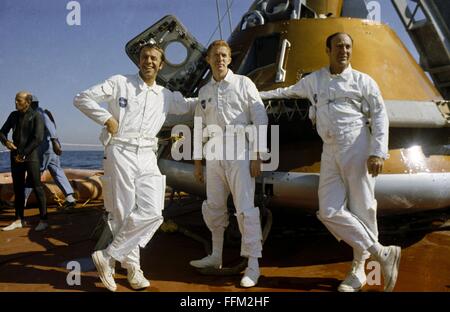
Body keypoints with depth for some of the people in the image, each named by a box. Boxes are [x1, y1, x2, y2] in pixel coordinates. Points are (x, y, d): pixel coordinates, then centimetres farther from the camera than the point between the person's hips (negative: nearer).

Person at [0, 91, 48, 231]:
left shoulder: (36, 116, -5)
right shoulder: (13, 115, 11)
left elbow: (38, 138, -13)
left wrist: (24, 154, -14)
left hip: (31, 157, -6)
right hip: (16, 157, 6)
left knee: (37, 187, -5)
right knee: (18, 188, 8)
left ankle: (43, 220, -2)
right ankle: (19, 220, 15)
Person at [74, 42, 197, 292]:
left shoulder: (166, 96, 17)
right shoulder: (120, 83, 6)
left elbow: (190, 106, 26)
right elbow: (82, 98, 5)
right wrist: (106, 118, -6)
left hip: (147, 157, 4)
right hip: (120, 153, -3)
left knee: (152, 213, -9)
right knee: (124, 214, -2)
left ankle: (108, 256, 6)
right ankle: (132, 268, 13)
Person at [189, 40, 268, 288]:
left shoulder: (243, 83, 2)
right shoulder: (204, 91, 14)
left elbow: (260, 120, -3)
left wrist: (257, 156, -10)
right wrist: (197, 162, 15)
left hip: (239, 153, -5)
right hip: (214, 155, 5)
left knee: (245, 209, -7)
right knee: (213, 208, 12)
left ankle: (253, 265, 3)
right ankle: (216, 256, 29)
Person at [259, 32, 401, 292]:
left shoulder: (363, 81, 7)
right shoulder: (314, 80, 18)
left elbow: (380, 116, 2)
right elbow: (289, 91, 35)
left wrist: (378, 153, -9)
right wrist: (261, 94, 38)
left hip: (357, 148, -4)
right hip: (330, 152, 4)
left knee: (361, 209, -5)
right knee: (330, 211, -7)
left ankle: (359, 270, 11)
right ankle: (382, 253, 4)